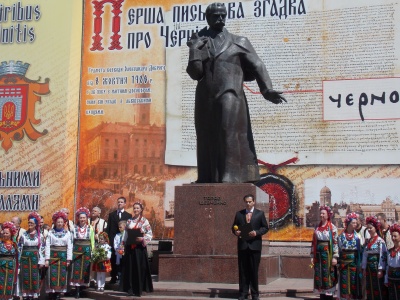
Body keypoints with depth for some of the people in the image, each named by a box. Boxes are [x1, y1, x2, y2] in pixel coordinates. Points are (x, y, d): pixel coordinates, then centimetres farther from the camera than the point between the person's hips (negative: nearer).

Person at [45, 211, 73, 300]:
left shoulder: (67, 233, 4)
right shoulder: (50, 232, 1)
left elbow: (69, 246, 4)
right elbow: (47, 246, -2)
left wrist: (69, 259, -2)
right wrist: (47, 259, -7)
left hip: (63, 256, 2)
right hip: (53, 255, -1)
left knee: (62, 274, 4)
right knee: (52, 274, -3)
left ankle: (58, 292, 12)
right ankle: (51, 292, 3)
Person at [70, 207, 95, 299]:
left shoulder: (90, 228, 3)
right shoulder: (74, 228, 1)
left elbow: (92, 241, 7)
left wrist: (93, 252, 3)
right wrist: (70, 252, -4)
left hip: (87, 251, 1)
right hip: (76, 250, -1)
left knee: (85, 270, 5)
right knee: (76, 270, -4)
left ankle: (82, 287, 17)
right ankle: (77, 291, -4)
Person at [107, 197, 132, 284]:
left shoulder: (128, 216, 8)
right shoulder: (112, 214, 13)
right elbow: (108, 228, 9)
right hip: (113, 240, 1)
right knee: (113, 259, 1)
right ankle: (113, 277, 8)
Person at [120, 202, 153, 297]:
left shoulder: (145, 221, -2)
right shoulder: (129, 221, 11)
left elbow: (150, 234, -4)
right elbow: (125, 234, 13)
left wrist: (142, 239, -19)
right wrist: (124, 245, 7)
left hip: (139, 247, -4)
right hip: (130, 247, 4)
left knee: (139, 267, -2)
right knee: (130, 267, 4)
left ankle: (138, 289, 5)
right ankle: (130, 289, 10)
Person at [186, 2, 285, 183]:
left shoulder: (238, 42, 11)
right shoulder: (199, 42, 15)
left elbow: (257, 67, 3)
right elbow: (195, 73, 5)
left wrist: (267, 89, -11)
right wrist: (194, 50, -6)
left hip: (230, 98, -2)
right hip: (205, 101, 3)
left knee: (230, 134, -17)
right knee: (208, 142, 1)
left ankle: (230, 178, -21)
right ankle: (209, 182, 4)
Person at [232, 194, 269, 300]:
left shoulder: (260, 213, 5)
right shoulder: (239, 214, 11)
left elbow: (265, 227, 3)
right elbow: (234, 227, 13)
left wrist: (257, 233, -13)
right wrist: (236, 232, -9)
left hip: (255, 245, -2)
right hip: (242, 245, 2)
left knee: (254, 270, 2)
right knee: (243, 270, 3)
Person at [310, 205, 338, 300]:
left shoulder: (332, 227, -4)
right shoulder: (317, 228, 10)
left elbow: (335, 242, -8)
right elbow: (314, 242, 11)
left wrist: (335, 257, -14)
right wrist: (312, 256, 7)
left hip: (328, 254, -5)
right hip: (318, 254, 5)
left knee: (328, 275, -1)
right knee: (319, 275, 5)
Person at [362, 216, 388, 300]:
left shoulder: (380, 241, -10)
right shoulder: (368, 241, 10)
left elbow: (383, 256, -14)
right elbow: (365, 255, 11)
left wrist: (381, 270, -17)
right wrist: (364, 268, 7)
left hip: (377, 268, -6)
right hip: (369, 268, 6)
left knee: (379, 289, -2)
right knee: (370, 289, 10)